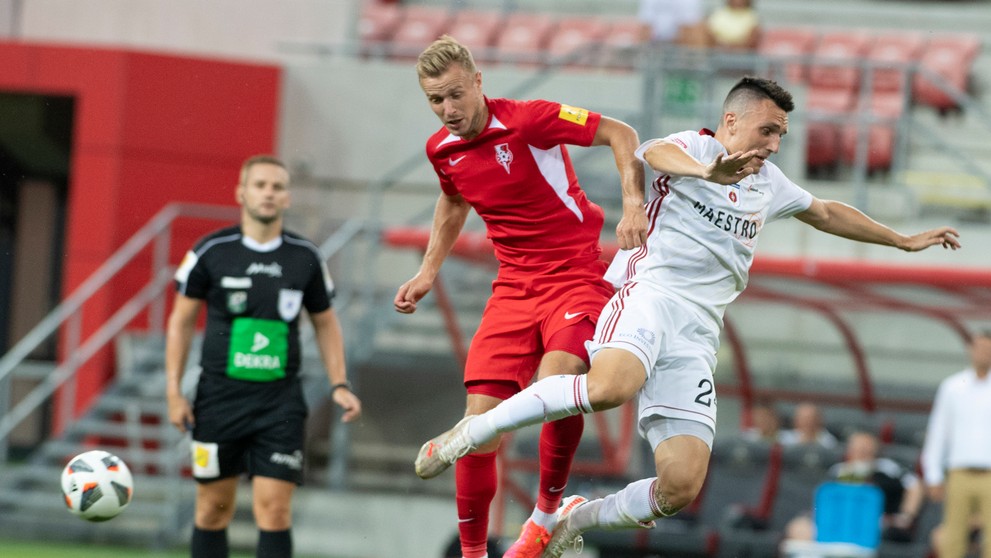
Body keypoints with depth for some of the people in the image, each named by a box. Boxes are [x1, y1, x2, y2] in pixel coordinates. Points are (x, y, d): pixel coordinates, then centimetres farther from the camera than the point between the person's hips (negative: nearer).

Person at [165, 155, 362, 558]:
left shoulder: (306, 258, 4)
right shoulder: (211, 252, -1)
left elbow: (325, 323, 15)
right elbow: (181, 320, 5)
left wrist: (339, 384, 4)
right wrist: (173, 391, -1)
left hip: (280, 400, 0)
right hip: (219, 396, 0)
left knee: (275, 509, -9)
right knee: (213, 509, 5)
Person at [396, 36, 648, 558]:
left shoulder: (528, 120, -16)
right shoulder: (441, 150, 4)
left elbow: (621, 134, -10)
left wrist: (633, 204, -23)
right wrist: (428, 272, 24)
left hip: (577, 275, -6)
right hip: (513, 287, 6)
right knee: (480, 421, -5)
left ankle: (548, 514, -10)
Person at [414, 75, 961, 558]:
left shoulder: (768, 183, 25)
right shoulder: (693, 146, 4)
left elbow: (827, 213, 43)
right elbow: (656, 153, -21)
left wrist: (905, 241, 47)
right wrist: (708, 172, -42)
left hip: (696, 336, 6)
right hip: (648, 293, -6)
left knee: (682, 486, -11)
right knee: (610, 386, -40)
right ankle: (473, 430, -25)